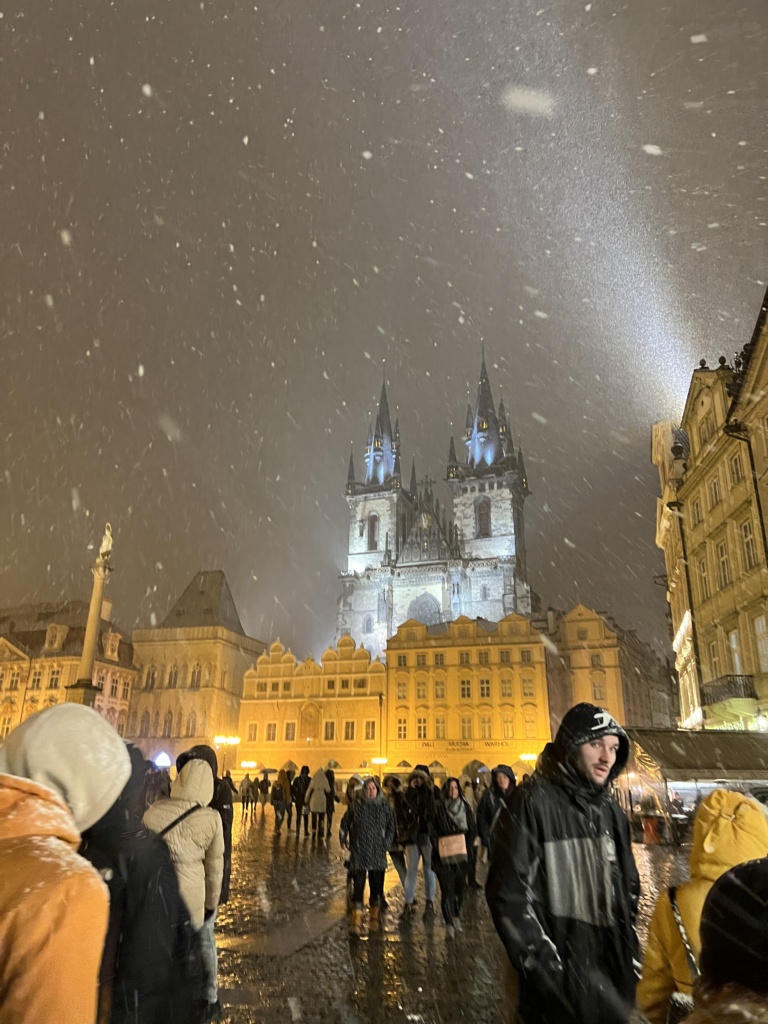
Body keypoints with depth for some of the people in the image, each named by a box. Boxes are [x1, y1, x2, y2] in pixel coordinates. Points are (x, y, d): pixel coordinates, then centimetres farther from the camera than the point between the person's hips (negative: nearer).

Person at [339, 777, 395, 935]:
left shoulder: (384, 806, 2)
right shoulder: (355, 805, -1)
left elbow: (391, 826, 10)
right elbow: (344, 823, 9)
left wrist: (386, 843, 1)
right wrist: (343, 840, 2)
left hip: (378, 853, 2)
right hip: (358, 853, -1)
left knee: (377, 886, 8)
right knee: (358, 885, -4)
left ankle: (374, 918, 26)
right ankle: (356, 921, 5)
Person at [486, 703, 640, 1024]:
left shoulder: (611, 812, 6)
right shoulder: (533, 804, -17)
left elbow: (628, 889, 16)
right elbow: (509, 894, -18)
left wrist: (629, 958, 9)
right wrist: (547, 968, -18)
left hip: (611, 977, 6)